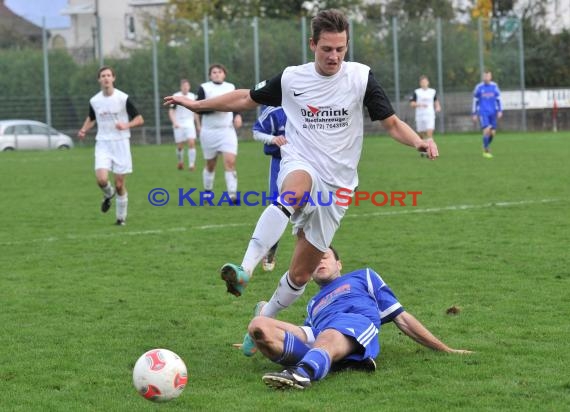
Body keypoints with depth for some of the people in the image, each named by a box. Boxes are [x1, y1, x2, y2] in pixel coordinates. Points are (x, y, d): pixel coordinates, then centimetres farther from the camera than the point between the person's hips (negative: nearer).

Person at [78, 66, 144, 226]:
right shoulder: (94, 101, 4)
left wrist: (127, 125, -21)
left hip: (121, 143, -2)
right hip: (103, 144, 2)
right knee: (101, 179, -19)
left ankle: (121, 217, 16)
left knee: (120, 184, -1)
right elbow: (91, 118, 23)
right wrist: (84, 130, 3)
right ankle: (108, 194, 16)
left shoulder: (123, 98, -6)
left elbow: (140, 119, -2)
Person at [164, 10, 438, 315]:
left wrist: (419, 142, -19)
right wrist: (198, 105, 20)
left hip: (336, 186, 1)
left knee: (301, 274, 3)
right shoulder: (291, 79, 2)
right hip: (299, 167, -1)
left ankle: (265, 319, 28)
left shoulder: (360, 77, -1)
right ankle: (245, 270, -51)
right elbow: (247, 99, 18)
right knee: (294, 192, -41)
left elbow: (392, 123, 1)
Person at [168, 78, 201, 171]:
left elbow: (195, 112, 18)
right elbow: (171, 111, -6)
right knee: (180, 146, 3)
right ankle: (180, 161, 29)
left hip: (190, 124, 2)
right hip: (179, 125, -2)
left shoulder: (193, 97, 7)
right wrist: (174, 122, -21)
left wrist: (198, 125, 20)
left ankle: (192, 164, -11)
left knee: (191, 143, -15)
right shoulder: (176, 97, -5)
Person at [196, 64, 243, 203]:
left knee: (230, 161, -15)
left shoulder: (230, 87, 10)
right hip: (209, 131, -1)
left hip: (228, 130, 2)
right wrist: (214, 108, -21)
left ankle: (232, 194, -18)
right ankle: (207, 191, 29)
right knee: (210, 165, 9)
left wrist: (237, 116, 2)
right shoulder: (204, 88, -2)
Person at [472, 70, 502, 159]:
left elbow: (498, 99, 11)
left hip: (492, 112, 3)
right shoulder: (479, 87, 0)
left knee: (493, 132, 2)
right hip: (483, 112, -3)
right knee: (487, 130, -19)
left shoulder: (494, 86, 5)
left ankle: (486, 146, 30)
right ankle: (486, 150, -5)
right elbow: (475, 101, 6)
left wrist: (500, 111, 0)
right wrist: (474, 114, 5)